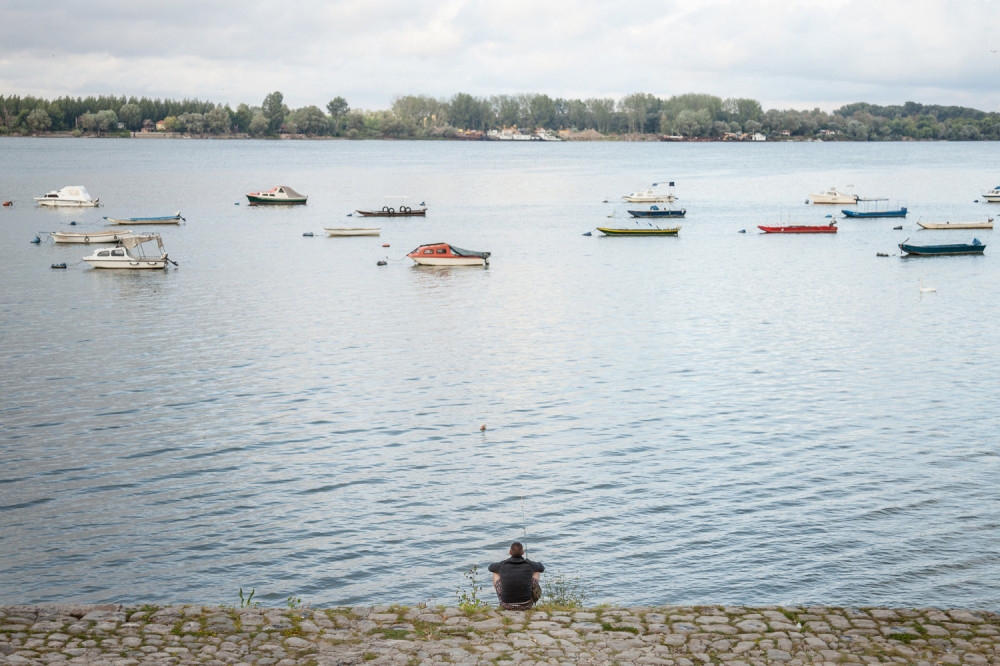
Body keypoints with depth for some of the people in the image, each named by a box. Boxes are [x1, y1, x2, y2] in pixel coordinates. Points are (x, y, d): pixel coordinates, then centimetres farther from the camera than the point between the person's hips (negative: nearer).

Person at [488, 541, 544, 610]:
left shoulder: (502, 565, -10)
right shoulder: (529, 564, -11)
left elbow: (491, 567, 17)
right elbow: (542, 567, 15)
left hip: (507, 606, 0)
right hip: (526, 605, 0)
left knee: (495, 574, 24)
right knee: (537, 572, 22)